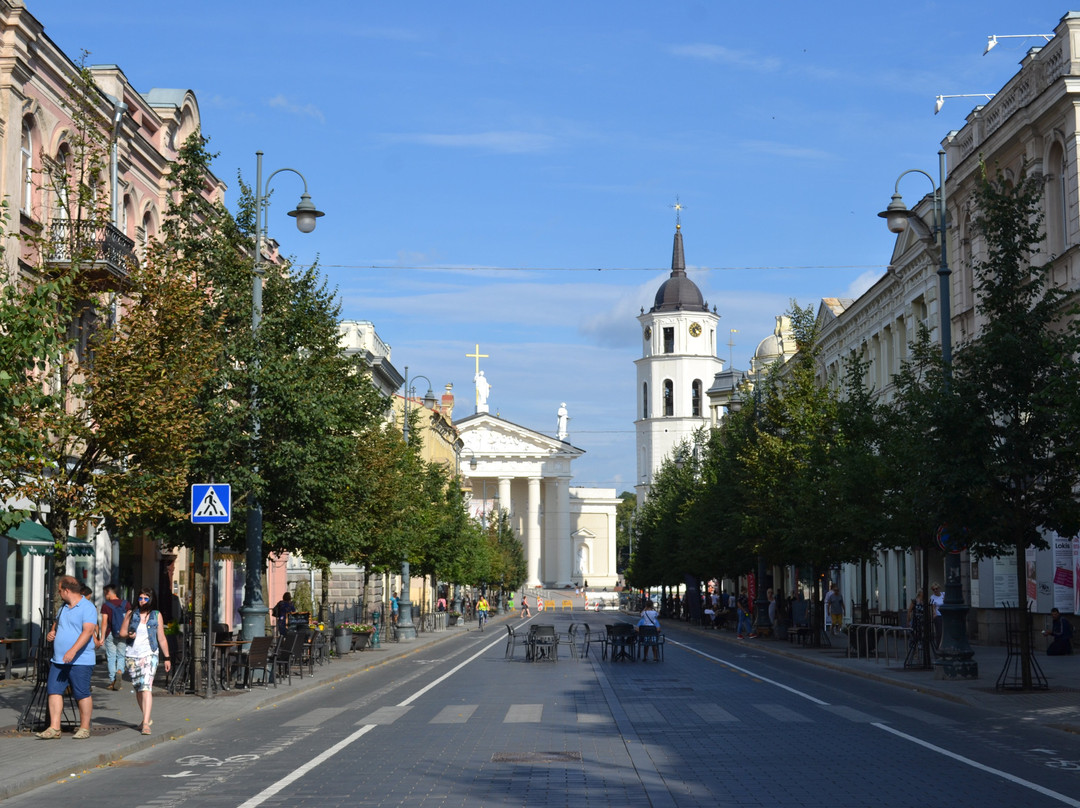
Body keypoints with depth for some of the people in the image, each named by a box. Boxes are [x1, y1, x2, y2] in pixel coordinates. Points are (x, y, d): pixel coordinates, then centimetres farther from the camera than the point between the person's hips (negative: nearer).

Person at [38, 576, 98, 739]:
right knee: (54, 691, 1)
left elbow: (88, 631, -22)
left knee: (82, 695, -1)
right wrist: (51, 633, 10)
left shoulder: (87, 608, -11)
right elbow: (57, 623, 34)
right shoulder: (64, 607, 17)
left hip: (80, 661, -8)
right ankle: (54, 728, 3)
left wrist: (73, 650, -32)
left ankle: (84, 728, 8)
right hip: (58, 660, 8)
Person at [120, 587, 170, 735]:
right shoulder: (131, 614, 7)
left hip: (149, 655, -3)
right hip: (132, 655, 3)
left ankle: (146, 724, -24)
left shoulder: (156, 615, 4)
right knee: (138, 688, 12)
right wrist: (129, 635, -10)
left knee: (146, 687, -17)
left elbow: (161, 638, 8)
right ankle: (147, 718, 30)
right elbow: (122, 631, 13)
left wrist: (167, 658, 8)